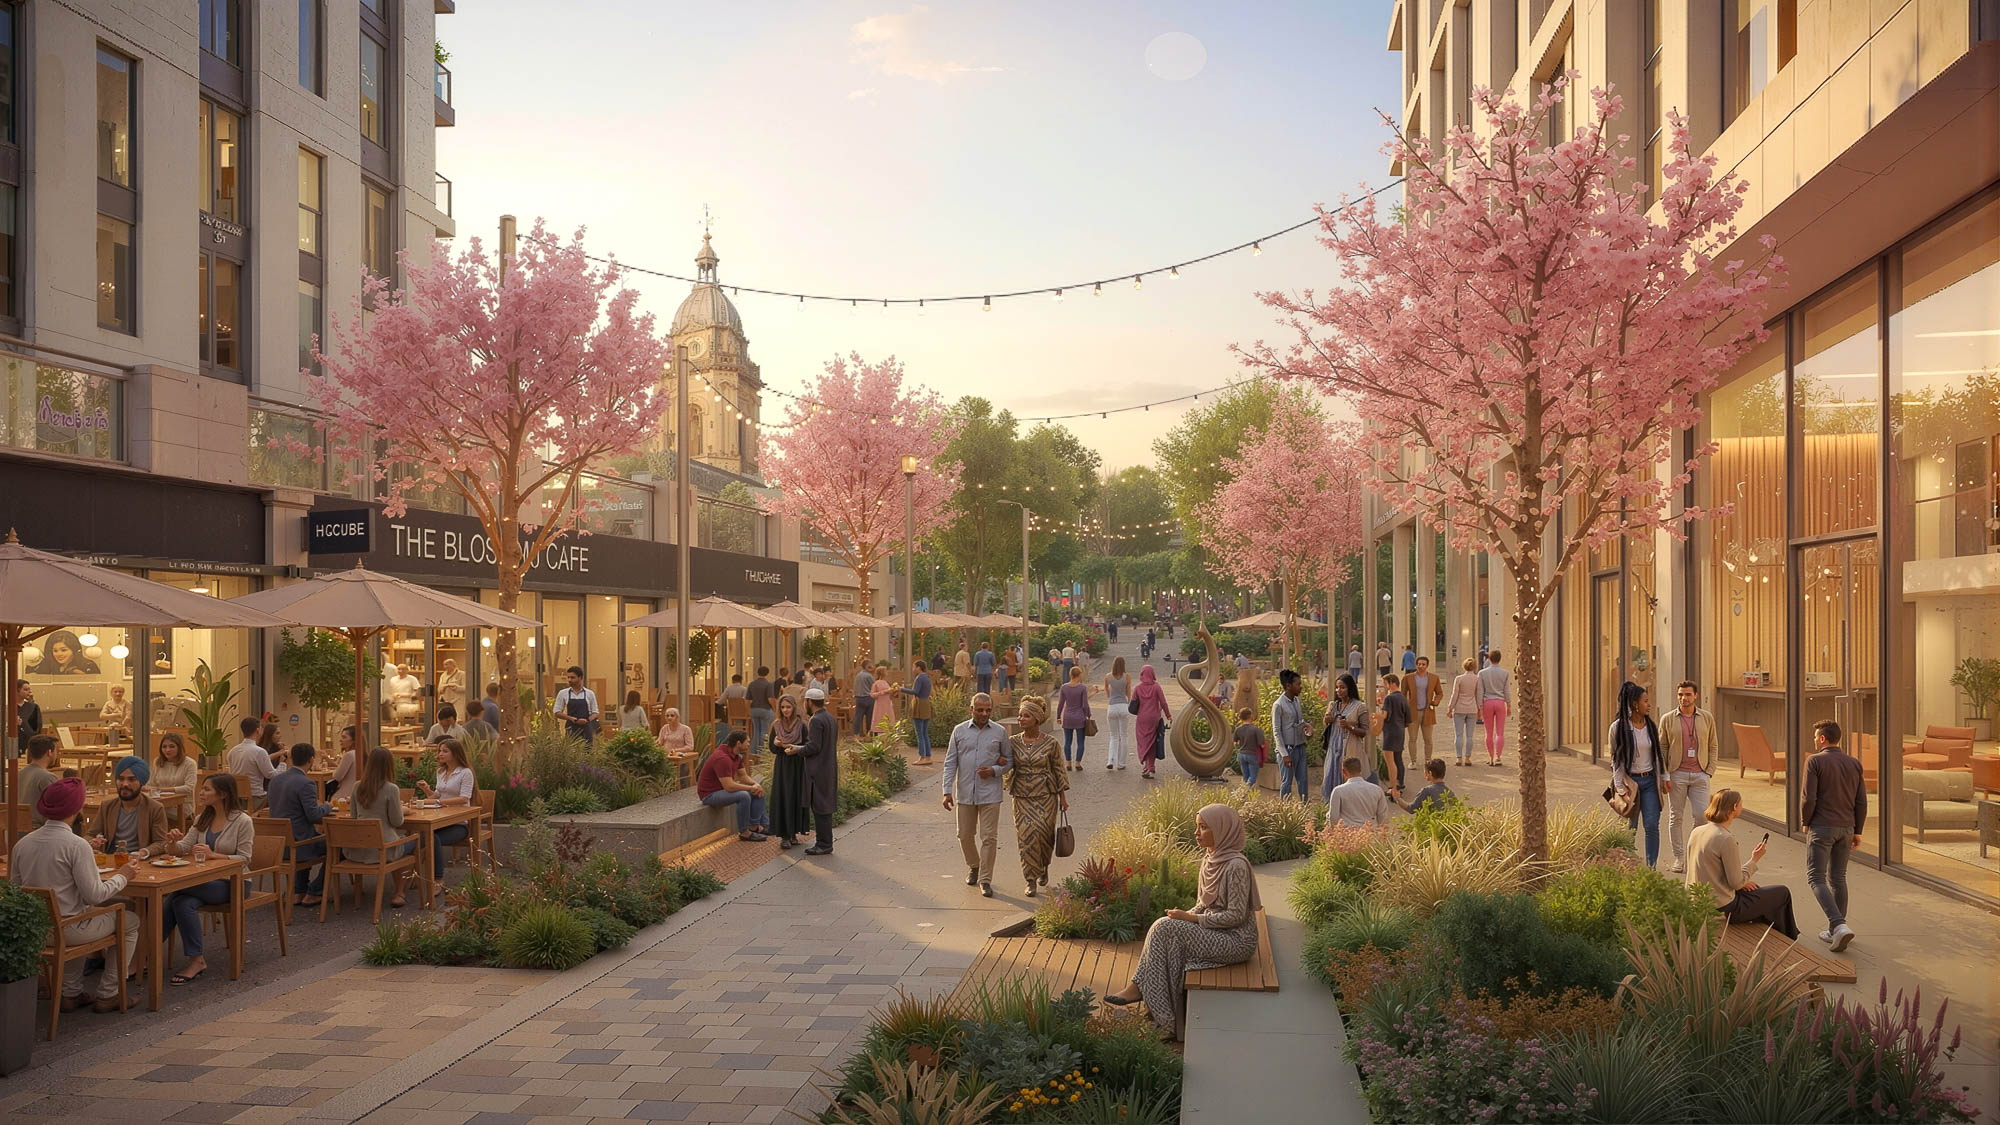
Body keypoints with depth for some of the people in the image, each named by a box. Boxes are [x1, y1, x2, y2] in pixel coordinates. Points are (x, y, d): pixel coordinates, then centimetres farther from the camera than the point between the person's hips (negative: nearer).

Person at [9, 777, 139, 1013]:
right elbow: (95, 895, -20)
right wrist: (122, 877, -4)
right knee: (131, 922, 17)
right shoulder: (77, 845, -21)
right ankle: (108, 995, 18)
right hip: (67, 930, -7)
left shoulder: (22, 844, -2)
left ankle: (71, 994, 34)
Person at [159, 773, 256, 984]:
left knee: (180, 901, -26)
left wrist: (214, 855, -24)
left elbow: (244, 859, -12)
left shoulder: (242, 821, -8)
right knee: (182, 902, -27)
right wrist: (173, 842, -18)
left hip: (233, 881, -6)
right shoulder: (202, 819, 13)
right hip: (206, 880, 6)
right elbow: (183, 848, 5)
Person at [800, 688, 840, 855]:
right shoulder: (830, 718, 13)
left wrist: (798, 750, -7)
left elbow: (814, 746, -21)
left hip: (819, 771, -9)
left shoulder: (816, 721, -15)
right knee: (824, 808, 14)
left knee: (820, 808, -4)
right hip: (830, 768, 9)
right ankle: (824, 842, 19)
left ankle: (824, 844, -1)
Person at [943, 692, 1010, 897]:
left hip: (989, 794, -1)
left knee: (989, 837, -3)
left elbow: (1009, 760, 9)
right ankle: (973, 867, 37)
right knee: (965, 835, 12)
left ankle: (985, 880, 5)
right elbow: (950, 763, 4)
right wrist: (947, 791, -3)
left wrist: (994, 770, -11)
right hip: (965, 793, 2)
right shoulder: (959, 731, 2)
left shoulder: (999, 732, 2)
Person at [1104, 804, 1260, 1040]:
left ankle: (1138, 988, -8)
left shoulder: (1236, 865, -20)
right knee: (1164, 928, -11)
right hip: (1216, 932, 9)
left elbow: (1236, 915, -21)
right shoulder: (1209, 859, 8)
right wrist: (1186, 916, -3)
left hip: (1237, 941, -9)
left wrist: (1192, 919, -18)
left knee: (1167, 928, -19)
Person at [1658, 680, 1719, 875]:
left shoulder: (1707, 718, 6)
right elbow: (1662, 749, 4)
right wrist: (1664, 776, -4)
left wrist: (1710, 771, 0)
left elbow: (1712, 747, 10)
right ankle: (1679, 857, 11)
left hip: (1699, 775, 1)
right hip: (1677, 774, -1)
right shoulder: (1668, 720, 2)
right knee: (1676, 817, 4)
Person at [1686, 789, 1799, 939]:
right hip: (1722, 909, -8)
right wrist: (1754, 860, -6)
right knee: (1783, 893, 12)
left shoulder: (1696, 832, 1)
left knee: (1756, 890, 34)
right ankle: (1787, 939, 34)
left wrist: (1741, 882, 10)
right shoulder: (1726, 839, -23)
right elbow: (1736, 883, -19)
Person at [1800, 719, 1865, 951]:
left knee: (1816, 878, -2)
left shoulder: (1815, 761, -10)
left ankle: (1839, 925, -19)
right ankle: (1835, 931, 18)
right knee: (1838, 878, 14)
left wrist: (1805, 822, 2)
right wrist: (1857, 830, 13)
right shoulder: (1854, 763, 6)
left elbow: (1808, 798, -15)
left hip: (1821, 827, -6)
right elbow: (1862, 801, 6)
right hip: (1846, 828, 6)